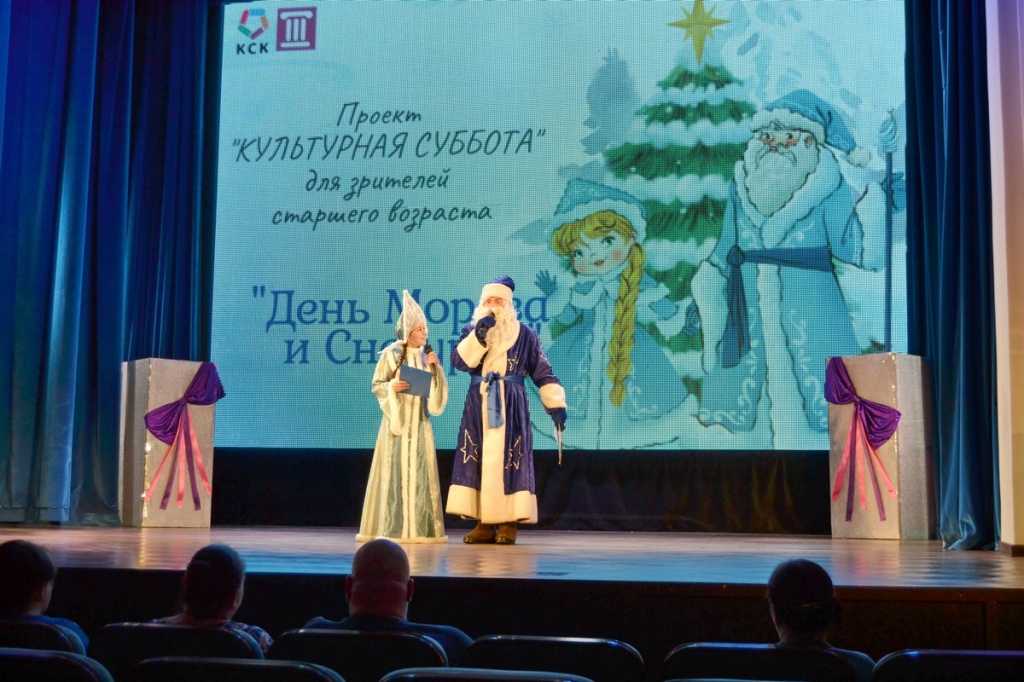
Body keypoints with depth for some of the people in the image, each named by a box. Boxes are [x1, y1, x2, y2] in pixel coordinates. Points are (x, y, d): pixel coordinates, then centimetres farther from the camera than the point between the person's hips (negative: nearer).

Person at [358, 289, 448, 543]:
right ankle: (392, 527, -1)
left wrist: (435, 367, -4)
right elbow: (376, 386, -1)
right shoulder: (391, 355, -3)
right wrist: (392, 387, -19)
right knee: (397, 470, -5)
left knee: (420, 470, 2)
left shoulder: (425, 356, 10)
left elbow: (435, 389, 10)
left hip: (419, 421, 4)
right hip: (397, 420, -4)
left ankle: (419, 527, 6)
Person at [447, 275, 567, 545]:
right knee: (478, 461, -2)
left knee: (509, 461, -7)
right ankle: (484, 523, 2)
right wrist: (479, 335, -15)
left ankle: (508, 523, -3)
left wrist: (556, 404, -6)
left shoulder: (524, 334, 5)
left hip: (510, 406, -2)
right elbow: (459, 361, -6)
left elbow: (543, 372, 3)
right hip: (478, 405, 2)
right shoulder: (471, 330, 11)